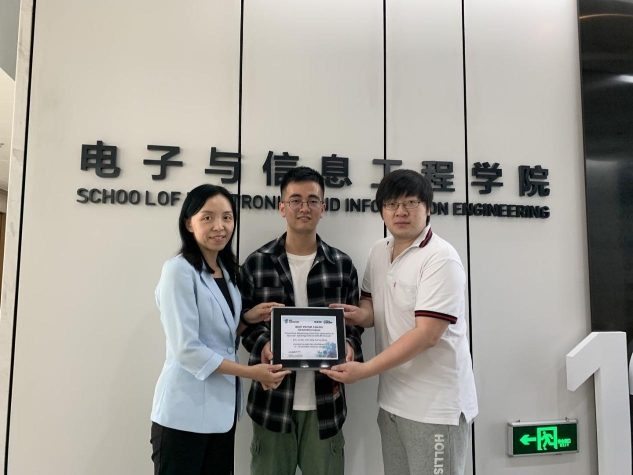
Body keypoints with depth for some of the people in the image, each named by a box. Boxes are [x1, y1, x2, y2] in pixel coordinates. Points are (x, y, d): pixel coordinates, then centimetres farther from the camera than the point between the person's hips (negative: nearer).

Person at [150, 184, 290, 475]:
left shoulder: (227, 271, 8)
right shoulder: (179, 270, -15)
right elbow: (186, 349, -20)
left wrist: (247, 319, -4)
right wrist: (251, 372, -18)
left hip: (222, 409, 7)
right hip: (185, 412, -7)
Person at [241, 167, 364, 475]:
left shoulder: (342, 265, 3)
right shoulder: (256, 263, -1)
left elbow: (354, 321, 7)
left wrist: (349, 347, -13)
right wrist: (262, 345, -16)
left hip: (325, 401, 1)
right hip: (272, 400, -1)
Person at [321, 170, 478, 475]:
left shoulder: (440, 258, -18)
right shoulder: (378, 252, 5)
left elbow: (426, 335, -24)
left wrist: (364, 370, -24)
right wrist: (361, 315, -8)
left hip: (435, 405, -7)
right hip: (392, 399, 7)